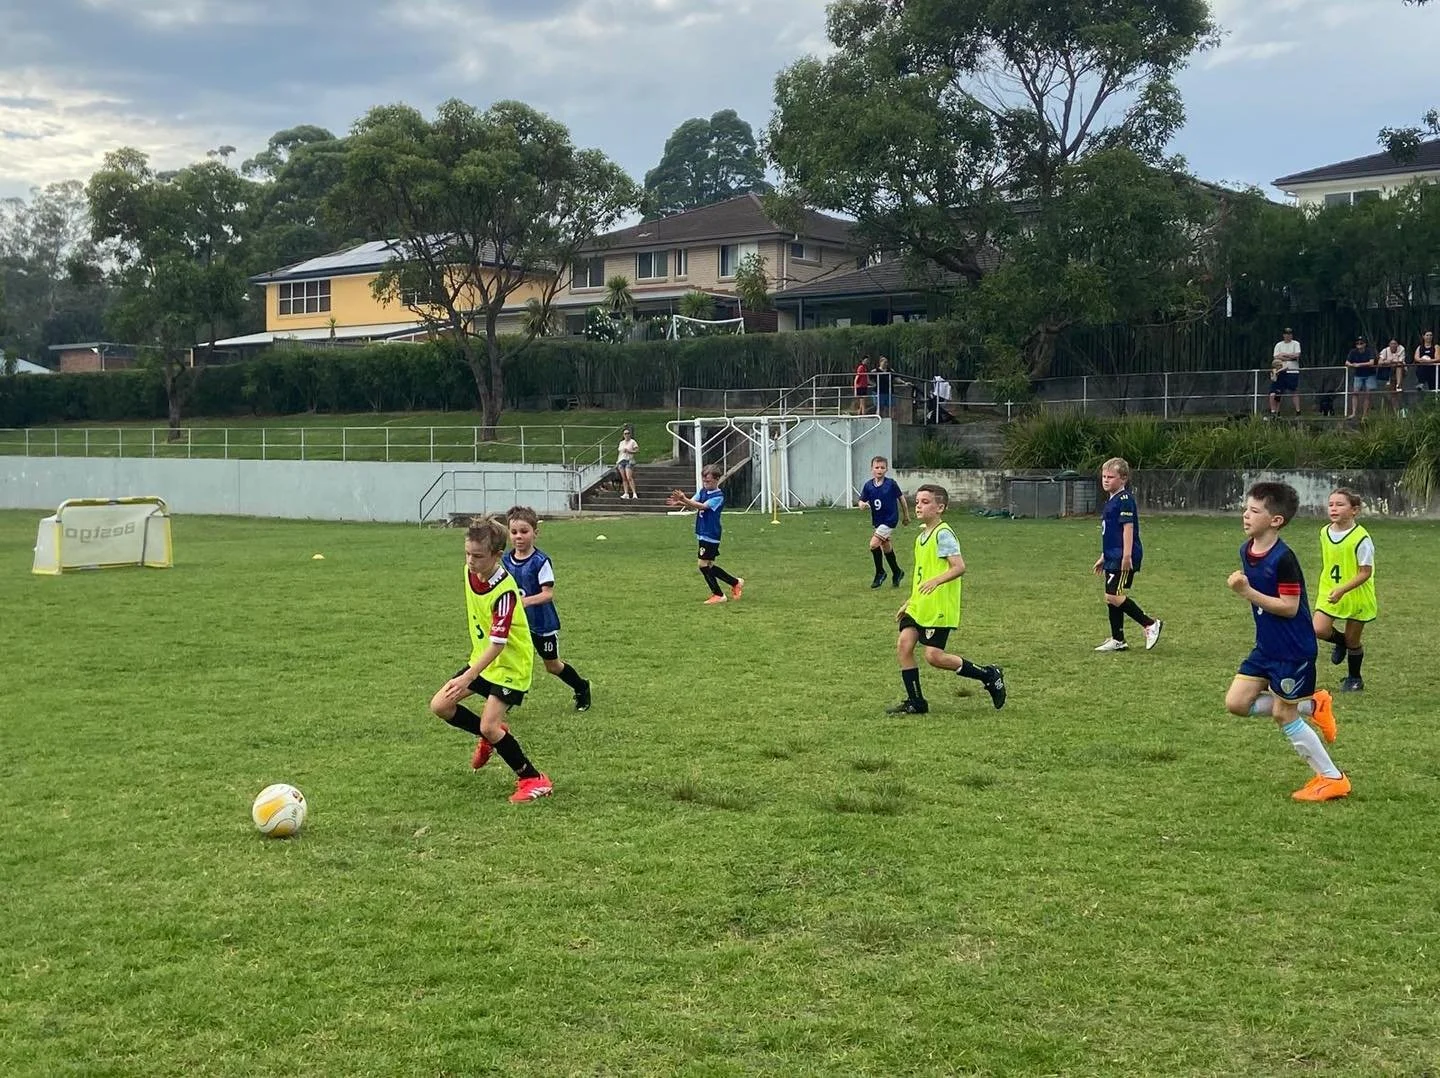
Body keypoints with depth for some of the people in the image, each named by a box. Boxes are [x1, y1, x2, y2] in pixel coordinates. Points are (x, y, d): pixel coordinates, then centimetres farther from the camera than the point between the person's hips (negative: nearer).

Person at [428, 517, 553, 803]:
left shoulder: (504, 592, -30)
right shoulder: (470, 572, -6)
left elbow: (497, 644, -33)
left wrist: (467, 678, -40)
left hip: (510, 665, -8)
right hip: (481, 658, 8)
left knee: (489, 726, -17)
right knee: (440, 705, 4)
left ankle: (533, 779, -2)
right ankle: (492, 736, 25)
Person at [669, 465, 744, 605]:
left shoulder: (718, 496, -14)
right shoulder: (702, 491, 10)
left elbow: (702, 506, -28)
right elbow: (691, 505, -3)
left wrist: (685, 499, -41)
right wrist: (679, 502, -25)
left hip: (711, 536, -8)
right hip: (703, 534, 8)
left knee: (703, 564, -8)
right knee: (709, 566, 13)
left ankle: (718, 595, 3)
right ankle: (736, 583, 28)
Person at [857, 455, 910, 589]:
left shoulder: (891, 484, -13)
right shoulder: (868, 485, -3)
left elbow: (901, 499, -1)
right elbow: (862, 501, 1)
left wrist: (906, 516, 8)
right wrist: (863, 505, -24)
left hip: (890, 519, -5)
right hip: (877, 521, 5)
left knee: (874, 544, -17)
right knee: (886, 547, 17)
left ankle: (880, 572, 2)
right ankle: (897, 572, 37)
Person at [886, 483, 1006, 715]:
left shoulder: (943, 534, -12)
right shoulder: (922, 536, 17)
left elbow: (959, 567, -21)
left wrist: (936, 581, -34)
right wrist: (910, 602, 26)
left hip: (939, 608, -9)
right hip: (919, 606, 9)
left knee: (934, 655, -10)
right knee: (903, 644, -3)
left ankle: (989, 676, 7)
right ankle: (915, 702, 6)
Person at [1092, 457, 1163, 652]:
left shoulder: (1125, 499, -13)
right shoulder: (1111, 500, 17)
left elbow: (1128, 527, -19)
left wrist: (1127, 555, -25)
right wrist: (1103, 557, 28)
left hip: (1123, 558, -10)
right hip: (1113, 558, 10)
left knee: (1113, 596, -14)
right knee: (1111, 599, 11)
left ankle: (1150, 623, -5)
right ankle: (1118, 640, 17)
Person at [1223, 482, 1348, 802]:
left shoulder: (1283, 559, -24)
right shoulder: (1246, 550, 3)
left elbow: (1289, 607, -25)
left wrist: (1248, 592, -28)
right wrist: (1240, 586, 2)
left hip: (1293, 650, -9)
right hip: (1266, 647, 9)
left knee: (1283, 715, 0)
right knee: (1236, 703, 5)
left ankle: (1333, 778, 16)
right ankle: (1312, 706, 20)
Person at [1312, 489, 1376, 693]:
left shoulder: (1361, 538, -19)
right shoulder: (1325, 533, 0)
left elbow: (1366, 572, -19)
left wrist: (1342, 590, -29)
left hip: (1357, 596, -4)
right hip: (1330, 592, 5)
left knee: (1352, 641, 6)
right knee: (1319, 630, -13)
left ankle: (1354, 679, 30)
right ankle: (1341, 641, 21)